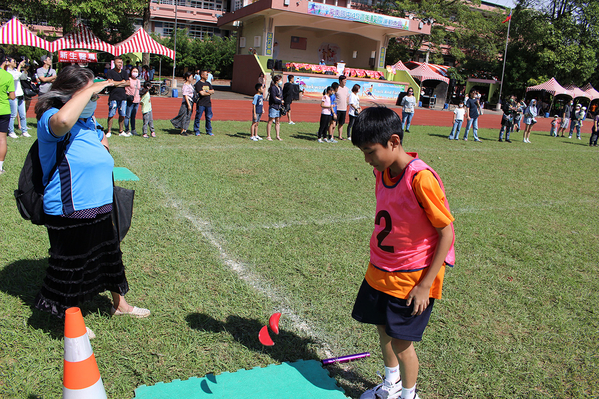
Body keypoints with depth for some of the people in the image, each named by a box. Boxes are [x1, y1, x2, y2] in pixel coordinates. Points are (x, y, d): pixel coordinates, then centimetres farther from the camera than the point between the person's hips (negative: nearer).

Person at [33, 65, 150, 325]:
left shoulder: (88, 121, 11)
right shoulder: (50, 118, -17)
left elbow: (100, 144, 33)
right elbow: (63, 121, -45)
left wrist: (102, 144, 11)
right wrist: (89, 90, -34)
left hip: (99, 209, 9)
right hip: (69, 213, -9)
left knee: (109, 255, 23)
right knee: (73, 265, 8)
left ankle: (119, 304, 44)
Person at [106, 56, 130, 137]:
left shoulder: (124, 72, 14)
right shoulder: (110, 72, 1)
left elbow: (127, 83, 4)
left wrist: (116, 84, -5)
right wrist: (122, 82, -2)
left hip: (123, 97, 4)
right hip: (113, 96, -4)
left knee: (122, 115, 6)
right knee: (111, 115, -5)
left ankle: (121, 131, 16)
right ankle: (109, 131, 2)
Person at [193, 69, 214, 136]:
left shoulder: (208, 83, 17)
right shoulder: (198, 83, -6)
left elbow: (213, 91, 8)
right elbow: (201, 93, -16)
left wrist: (206, 91, -9)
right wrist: (209, 93, -2)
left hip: (208, 103, 6)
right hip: (201, 104, -6)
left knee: (209, 117, 7)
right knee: (198, 117, -1)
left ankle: (209, 131, 16)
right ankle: (197, 131, 7)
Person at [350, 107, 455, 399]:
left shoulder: (421, 178, -25)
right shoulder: (382, 171, -1)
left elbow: (447, 232, -20)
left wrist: (425, 285, -18)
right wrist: (378, 258, 17)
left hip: (412, 277, -7)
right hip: (380, 270, 7)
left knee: (400, 341, 2)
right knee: (383, 329, 19)